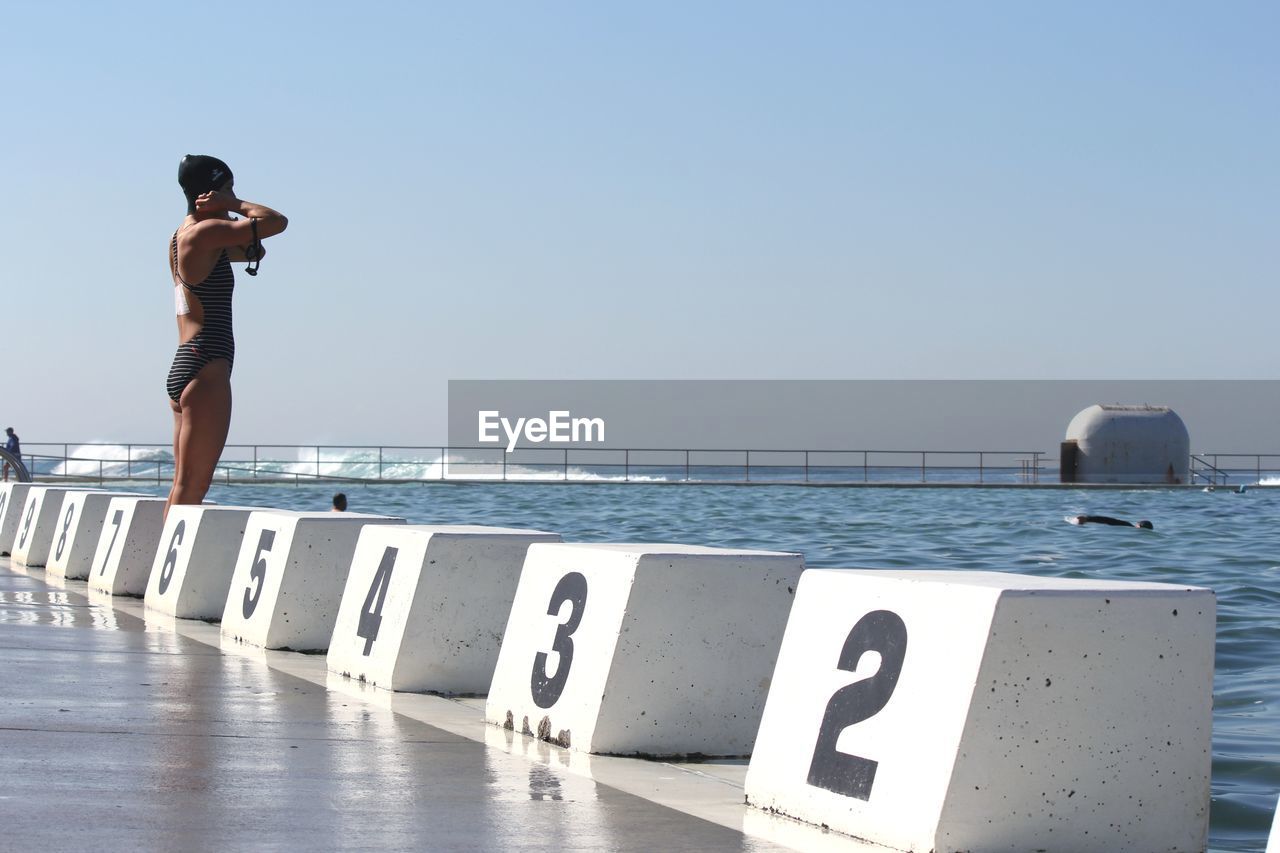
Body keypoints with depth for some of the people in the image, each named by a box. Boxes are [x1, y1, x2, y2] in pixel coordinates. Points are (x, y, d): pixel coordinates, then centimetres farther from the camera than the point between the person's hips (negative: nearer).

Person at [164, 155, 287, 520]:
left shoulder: (183, 237, 17)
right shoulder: (205, 232, -10)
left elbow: (255, 251, 26)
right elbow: (277, 222, -10)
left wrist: (226, 210, 7)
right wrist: (230, 205, 3)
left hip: (183, 365, 10)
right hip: (205, 367, -10)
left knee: (183, 486, 10)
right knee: (190, 486, -12)